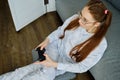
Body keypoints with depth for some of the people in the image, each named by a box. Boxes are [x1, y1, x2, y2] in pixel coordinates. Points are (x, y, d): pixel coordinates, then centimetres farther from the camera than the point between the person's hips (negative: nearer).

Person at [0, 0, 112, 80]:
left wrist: (54, 64, -25)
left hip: (66, 62, -2)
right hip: (56, 46, 2)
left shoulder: (100, 44, -27)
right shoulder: (75, 19, -19)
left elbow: (82, 67, -20)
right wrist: (47, 40, -12)